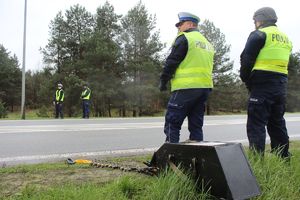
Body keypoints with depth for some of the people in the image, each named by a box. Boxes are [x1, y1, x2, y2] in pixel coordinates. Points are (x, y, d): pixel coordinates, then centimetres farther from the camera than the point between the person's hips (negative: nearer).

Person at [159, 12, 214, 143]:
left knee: (172, 123, -4)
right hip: (205, 88, 8)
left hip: (186, 88, -8)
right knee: (196, 125, 11)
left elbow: (171, 62, -7)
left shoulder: (184, 38, -3)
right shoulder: (207, 43, 23)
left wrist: (163, 81, 2)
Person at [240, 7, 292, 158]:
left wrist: (246, 79, 4)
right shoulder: (285, 38, 21)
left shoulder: (259, 34, -3)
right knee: (277, 123, 15)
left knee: (256, 125, -6)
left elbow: (247, 60, -9)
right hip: (281, 86, 8)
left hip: (262, 85, -8)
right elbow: (282, 63, 20)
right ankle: (283, 159, 21)